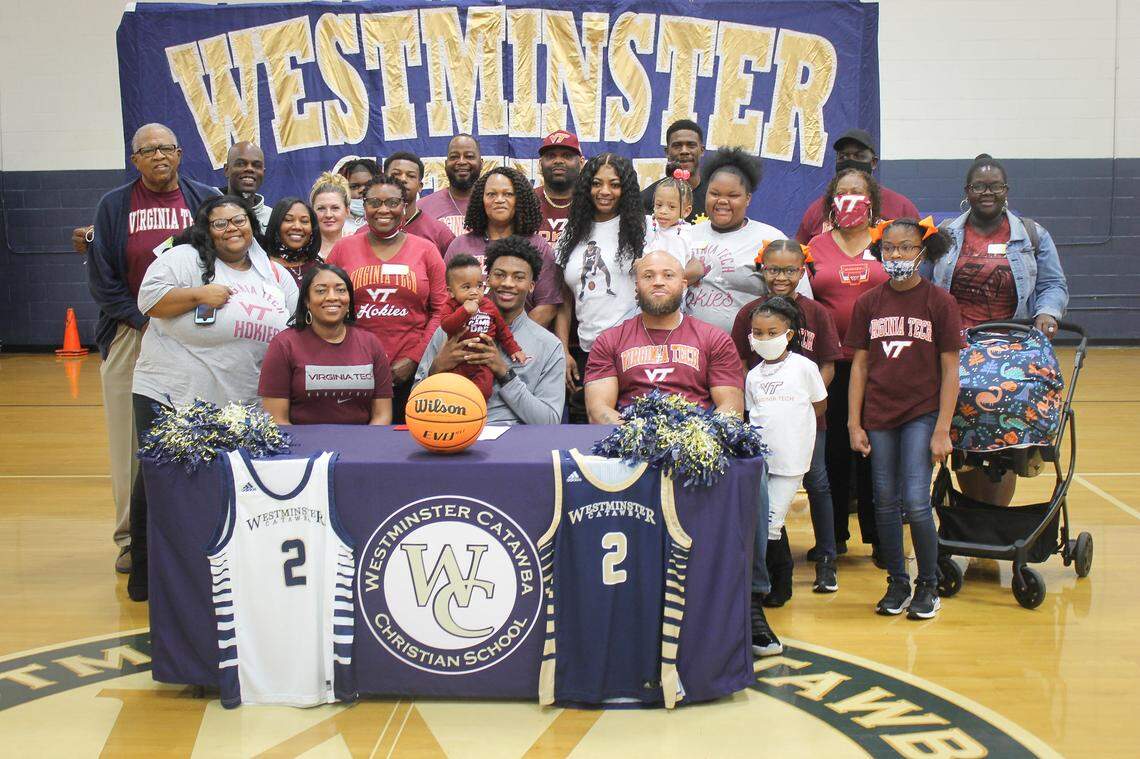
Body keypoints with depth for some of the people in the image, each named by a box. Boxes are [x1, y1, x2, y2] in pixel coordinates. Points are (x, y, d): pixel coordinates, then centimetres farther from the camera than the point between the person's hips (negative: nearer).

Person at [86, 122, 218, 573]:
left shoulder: (206, 199, 7)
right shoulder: (114, 205, 7)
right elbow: (102, 277, 4)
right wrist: (144, 319, -7)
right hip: (132, 335, 0)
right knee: (130, 441, 3)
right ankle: (131, 538, 11)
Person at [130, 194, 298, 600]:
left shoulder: (276, 276, 14)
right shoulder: (185, 259, -2)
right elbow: (150, 299, -10)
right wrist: (199, 295, -18)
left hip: (239, 405, 4)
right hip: (170, 395, -4)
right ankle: (145, 578, 12)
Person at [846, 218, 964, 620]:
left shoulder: (940, 302, -4)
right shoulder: (868, 303, 4)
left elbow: (949, 370, -4)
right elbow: (859, 365, 6)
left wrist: (942, 430, -8)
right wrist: (854, 424, 2)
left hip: (922, 414, -3)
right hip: (879, 418, 3)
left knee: (915, 502, -9)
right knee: (885, 504, 7)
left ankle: (928, 586, 10)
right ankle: (897, 583, 23)